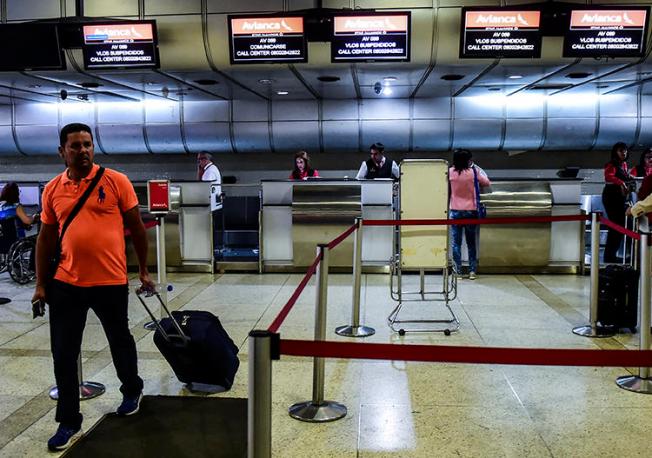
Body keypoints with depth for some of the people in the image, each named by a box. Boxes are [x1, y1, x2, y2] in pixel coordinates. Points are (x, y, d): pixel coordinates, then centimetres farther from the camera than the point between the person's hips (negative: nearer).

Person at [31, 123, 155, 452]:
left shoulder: (116, 181, -5)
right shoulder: (52, 189, 5)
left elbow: (136, 228, 1)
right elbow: (46, 238, 10)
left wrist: (144, 270, 4)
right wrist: (40, 284, 8)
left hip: (110, 282, -2)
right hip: (65, 283, 3)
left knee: (119, 341, 17)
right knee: (63, 354, 6)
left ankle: (132, 390, 43)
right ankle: (68, 421, 21)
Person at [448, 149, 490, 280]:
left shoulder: (451, 172, -5)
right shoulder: (473, 172, -6)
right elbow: (487, 183, 6)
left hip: (455, 211, 0)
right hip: (471, 211, 0)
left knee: (456, 243, 4)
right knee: (471, 242, 10)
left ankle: (458, 271, 2)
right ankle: (472, 271, 9)